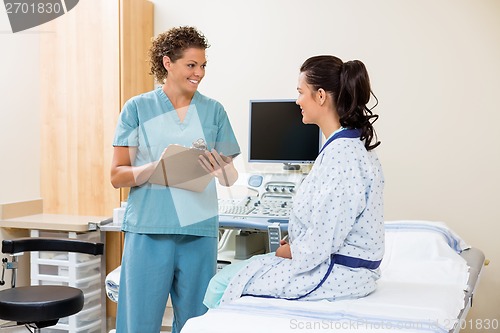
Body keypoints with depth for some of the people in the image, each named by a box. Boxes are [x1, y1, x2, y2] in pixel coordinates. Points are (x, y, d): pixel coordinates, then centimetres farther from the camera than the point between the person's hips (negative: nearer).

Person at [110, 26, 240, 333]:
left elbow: (231, 178, 9)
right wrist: (157, 166, -19)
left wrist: (218, 167, -14)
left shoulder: (213, 111, 9)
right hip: (149, 229, -2)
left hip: (199, 232, 2)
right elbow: (117, 176, 0)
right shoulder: (137, 108, 3)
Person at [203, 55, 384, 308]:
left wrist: (288, 251, -6)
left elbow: (320, 244, -24)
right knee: (228, 274, 14)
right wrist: (293, 242, 7)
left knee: (222, 284, -3)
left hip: (337, 273, -10)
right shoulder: (351, 144, 8)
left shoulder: (340, 154, -25)